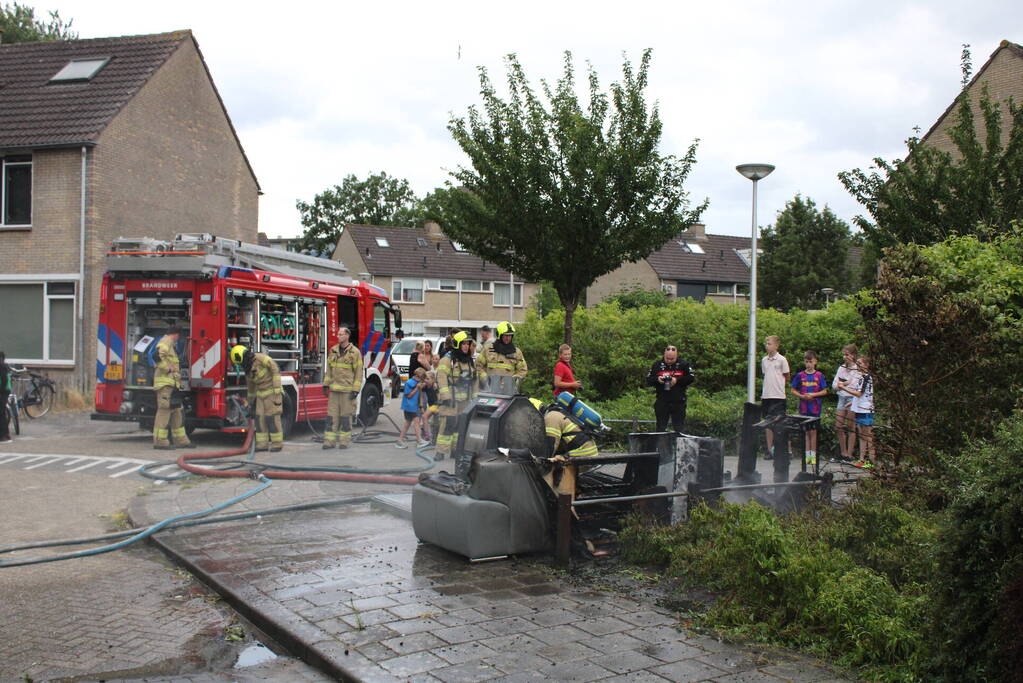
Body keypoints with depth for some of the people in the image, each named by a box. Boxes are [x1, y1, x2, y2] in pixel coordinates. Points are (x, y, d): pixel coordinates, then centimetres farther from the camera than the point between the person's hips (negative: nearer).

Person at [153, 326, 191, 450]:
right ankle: (160, 441, -11)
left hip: (172, 384, 11)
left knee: (177, 411, 12)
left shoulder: (171, 344, 25)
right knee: (164, 410, -11)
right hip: (165, 382, -11)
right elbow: (158, 356, -25)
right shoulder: (165, 342, -7)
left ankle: (180, 440, 16)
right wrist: (168, 369, -20)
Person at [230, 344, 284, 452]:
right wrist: (250, 404, 28)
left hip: (272, 392, -8)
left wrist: (277, 388, -24)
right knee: (260, 418, 3)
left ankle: (277, 444, 0)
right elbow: (251, 389, 23)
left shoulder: (260, 358, -15)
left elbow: (275, 368, -22)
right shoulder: (248, 370, 11)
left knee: (272, 418, -8)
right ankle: (262, 444, 7)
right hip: (261, 394, 8)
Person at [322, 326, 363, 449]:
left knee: (346, 416, 1)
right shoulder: (333, 351, 10)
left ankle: (345, 440, 9)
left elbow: (359, 372, -6)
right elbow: (329, 369, 16)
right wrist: (326, 385, 10)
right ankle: (330, 441, 4)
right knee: (332, 415, 2)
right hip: (334, 389, 4)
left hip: (347, 390, -4)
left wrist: (355, 390, -11)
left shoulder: (354, 352, -5)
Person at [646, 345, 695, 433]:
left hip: (678, 403, -1)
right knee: (660, 428, 6)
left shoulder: (684, 364, 2)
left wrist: (677, 380, -14)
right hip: (662, 402, 1)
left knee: (678, 428, 3)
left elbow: (692, 378, -5)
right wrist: (657, 379, -12)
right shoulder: (657, 365, 7)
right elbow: (648, 380, 8)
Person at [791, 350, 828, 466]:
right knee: (806, 431, 6)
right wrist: (802, 396, -9)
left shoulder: (819, 375, 1)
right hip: (804, 407, 2)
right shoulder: (800, 375, 4)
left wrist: (813, 395, -13)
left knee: (813, 431, 0)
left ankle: (813, 455, 7)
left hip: (815, 407, -2)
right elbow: (793, 390, 7)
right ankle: (807, 455, 12)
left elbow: (824, 391, 2)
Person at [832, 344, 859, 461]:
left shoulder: (858, 370, -7)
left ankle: (849, 453, 4)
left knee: (851, 427, -1)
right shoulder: (841, 368, 12)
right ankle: (843, 452, 14)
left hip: (853, 399, -6)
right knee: (838, 427, 3)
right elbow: (834, 385, 11)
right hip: (842, 398, 6)